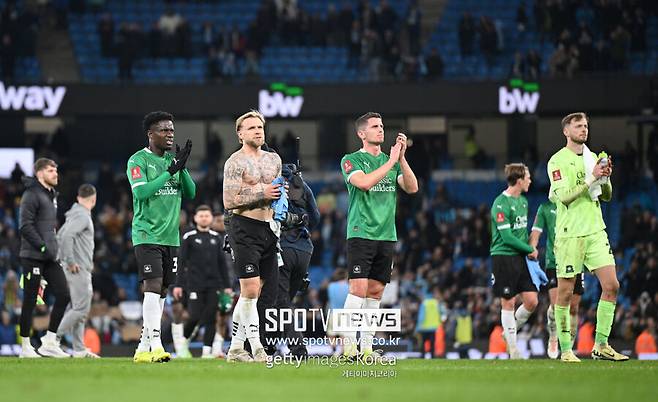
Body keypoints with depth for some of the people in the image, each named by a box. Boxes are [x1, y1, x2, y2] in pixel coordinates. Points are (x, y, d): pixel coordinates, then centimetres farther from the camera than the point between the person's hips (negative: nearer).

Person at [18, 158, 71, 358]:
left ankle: (49, 342, 4)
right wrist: (43, 246, -20)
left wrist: (52, 248, 16)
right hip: (33, 257, -8)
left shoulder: (51, 195, 18)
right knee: (30, 301, -2)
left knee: (63, 296, -1)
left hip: (50, 257, 8)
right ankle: (25, 346, 5)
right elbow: (25, 226, -16)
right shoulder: (32, 195, -9)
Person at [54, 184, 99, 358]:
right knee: (81, 308, -11)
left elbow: (60, 236, 22)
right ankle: (53, 339, -13)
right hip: (78, 270, -10)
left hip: (80, 270, 10)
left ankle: (79, 349, 10)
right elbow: (66, 236, -24)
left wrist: (63, 260, 20)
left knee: (80, 309, 10)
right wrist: (71, 262, -20)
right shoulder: (82, 216, -12)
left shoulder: (74, 215, 17)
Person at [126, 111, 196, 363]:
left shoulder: (172, 160, 14)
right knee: (153, 286, -16)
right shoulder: (138, 160, -5)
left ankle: (143, 348, 12)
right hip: (147, 235, -7)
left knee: (161, 293, 6)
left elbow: (190, 194, 9)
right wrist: (170, 171, -20)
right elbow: (141, 192, -19)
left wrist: (182, 169, -7)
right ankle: (155, 345, -22)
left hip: (171, 236, 7)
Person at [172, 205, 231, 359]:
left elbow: (222, 263, 16)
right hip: (195, 284, -3)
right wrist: (179, 284, -8)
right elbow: (181, 262, -1)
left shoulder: (216, 238, 13)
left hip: (213, 285, 3)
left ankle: (207, 350, 0)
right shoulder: (189, 237, 2)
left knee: (211, 317, -3)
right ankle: (184, 341, 15)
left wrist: (226, 285, 11)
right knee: (195, 316, -10)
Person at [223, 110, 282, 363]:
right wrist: (261, 195, -18)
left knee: (266, 292, 7)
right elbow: (229, 202, -14)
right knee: (251, 290, -13)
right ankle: (256, 347, -11)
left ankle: (236, 349, 14)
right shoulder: (236, 162, -7)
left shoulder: (273, 159, 15)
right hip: (245, 229, -8)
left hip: (268, 228, 8)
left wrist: (280, 196, 5)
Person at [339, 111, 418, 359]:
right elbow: (364, 182, -18)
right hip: (361, 234, -5)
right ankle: (349, 345, -12)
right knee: (358, 288, -13)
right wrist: (391, 161, -15)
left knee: (375, 292, 5)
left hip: (386, 235, 5)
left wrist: (402, 158, -7)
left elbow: (412, 188, 4)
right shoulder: (351, 160, 1)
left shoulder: (392, 161, 15)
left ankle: (366, 347, 8)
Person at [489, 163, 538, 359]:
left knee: (532, 301, 1)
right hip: (503, 256, -7)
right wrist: (531, 249, -10)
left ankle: (510, 333, 22)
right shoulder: (501, 204, -14)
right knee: (508, 303, -1)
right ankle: (512, 347, 7)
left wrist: (529, 251, 10)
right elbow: (507, 236, -18)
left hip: (521, 257, 7)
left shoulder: (523, 201, 13)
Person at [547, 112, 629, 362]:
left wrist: (606, 177, -3)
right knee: (565, 293, -2)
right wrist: (592, 178, -20)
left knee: (611, 285, -2)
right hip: (569, 234, -6)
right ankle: (566, 349, 6)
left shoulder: (592, 157, 14)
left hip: (596, 231, 6)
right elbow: (565, 196, -16)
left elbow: (607, 196, 16)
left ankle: (601, 346, 6)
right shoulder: (558, 161, -5)